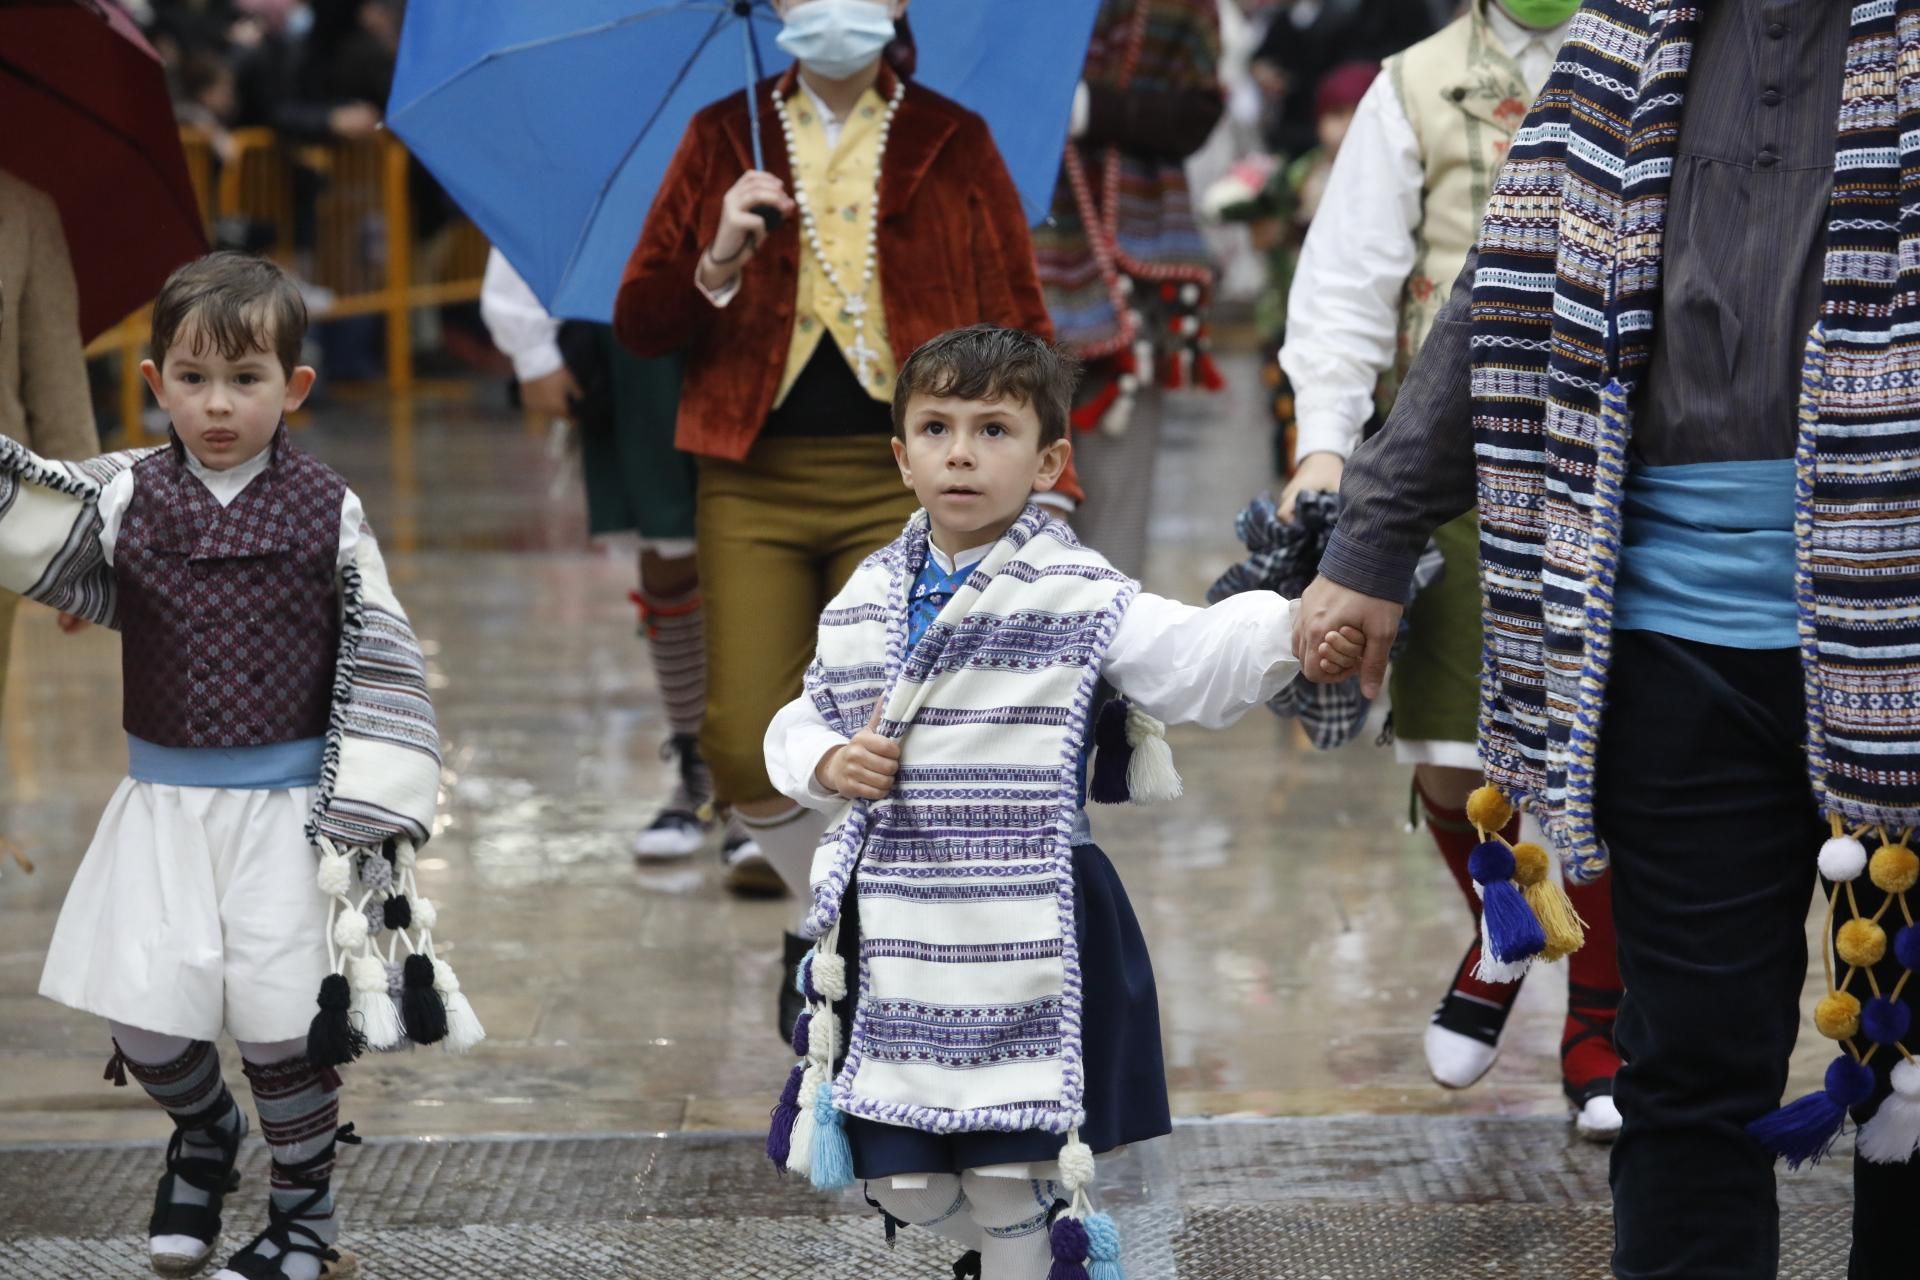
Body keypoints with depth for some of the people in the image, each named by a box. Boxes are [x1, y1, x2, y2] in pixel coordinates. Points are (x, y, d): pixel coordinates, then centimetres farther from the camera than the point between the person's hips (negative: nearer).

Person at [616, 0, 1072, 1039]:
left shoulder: (954, 144, 8)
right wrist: (717, 264, -11)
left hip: (901, 482, -1)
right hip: (753, 481, 2)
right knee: (748, 749, -7)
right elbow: (638, 326, 9)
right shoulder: (724, 138, 11)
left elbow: (1018, 330, 9)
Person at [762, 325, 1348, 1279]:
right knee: (899, 1179, 11)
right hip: (893, 932, 5)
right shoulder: (866, 602, 8)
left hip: (1020, 938, -5)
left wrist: (1292, 628, -44)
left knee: (1010, 1179, -1)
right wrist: (825, 764, -5)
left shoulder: (1076, 596, -9)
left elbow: (1197, 657, -23)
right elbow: (802, 722, 19)